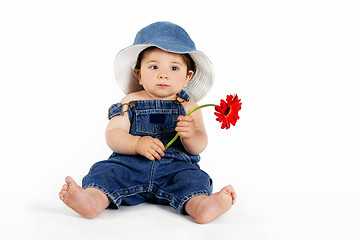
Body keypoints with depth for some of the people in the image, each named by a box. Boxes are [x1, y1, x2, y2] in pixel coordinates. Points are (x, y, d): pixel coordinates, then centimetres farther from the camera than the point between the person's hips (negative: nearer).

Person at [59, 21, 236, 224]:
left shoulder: (188, 106, 10)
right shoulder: (130, 102, 10)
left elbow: (199, 147, 2)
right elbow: (113, 135, -1)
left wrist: (190, 134, -23)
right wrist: (138, 143, -21)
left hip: (175, 165, 0)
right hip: (131, 163, 1)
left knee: (192, 178, -28)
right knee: (107, 171, -24)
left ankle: (200, 205, -56)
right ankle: (93, 199, -50)